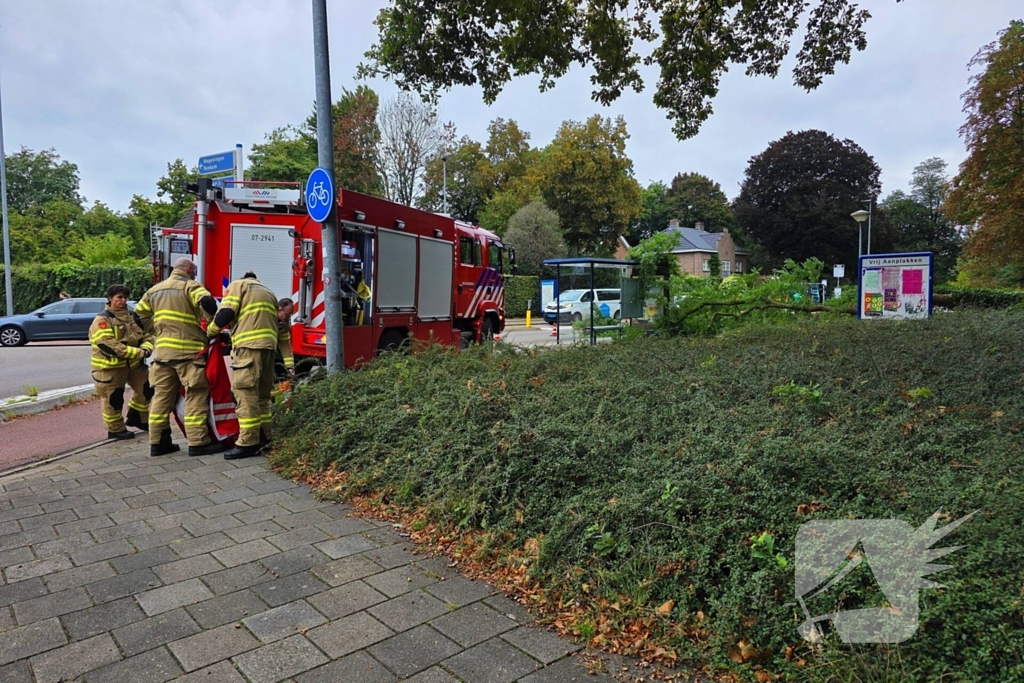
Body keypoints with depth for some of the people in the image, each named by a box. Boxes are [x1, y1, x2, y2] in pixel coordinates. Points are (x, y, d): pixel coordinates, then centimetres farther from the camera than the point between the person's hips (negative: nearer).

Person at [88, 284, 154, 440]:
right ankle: (116, 429, 16)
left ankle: (137, 418, 29)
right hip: (109, 366, -7)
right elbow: (109, 345, -24)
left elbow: (147, 336, 9)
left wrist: (146, 349, -15)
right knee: (113, 398, 1)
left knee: (146, 388, 11)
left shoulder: (133, 317, 10)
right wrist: (138, 353, -27)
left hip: (134, 363, 7)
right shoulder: (102, 320, -13)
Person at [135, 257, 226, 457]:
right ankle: (198, 442, -5)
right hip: (187, 350, -7)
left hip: (162, 351, 7)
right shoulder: (189, 286, -3)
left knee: (162, 396, 11)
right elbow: (206, 302, -21)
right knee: (195, 396, -4)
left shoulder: (154, 290, 20)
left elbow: (140, 315, 22)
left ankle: (158, 442, 16)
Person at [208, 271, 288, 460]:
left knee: (245, 394, -8)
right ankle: (263, 437, 18)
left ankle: (248, 443, -10)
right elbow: (278, 326, 24)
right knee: (262, 394, 14)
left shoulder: (238, 285, 11)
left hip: (248, 346, -7)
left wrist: (211, 331, 14)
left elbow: (226, 313, -6)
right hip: (268, 346, 7)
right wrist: (288, 362, 22)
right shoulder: (269, 292, 29)